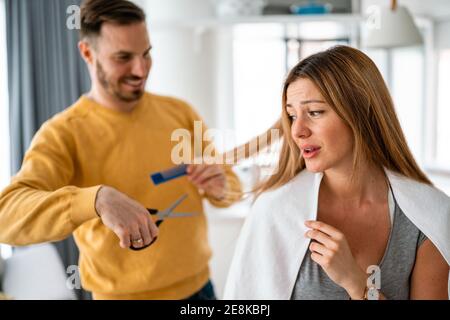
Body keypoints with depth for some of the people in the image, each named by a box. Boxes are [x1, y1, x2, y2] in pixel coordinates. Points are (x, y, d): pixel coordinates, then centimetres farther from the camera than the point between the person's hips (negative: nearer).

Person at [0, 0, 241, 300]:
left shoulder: (179, 112, -2)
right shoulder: (62, 134, -15)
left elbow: (231, 187, 4)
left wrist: (220, 187, -19)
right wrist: (97, 199, -43)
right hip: (125, 294, -3)